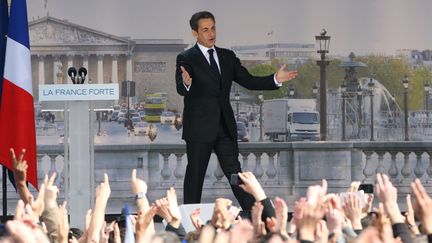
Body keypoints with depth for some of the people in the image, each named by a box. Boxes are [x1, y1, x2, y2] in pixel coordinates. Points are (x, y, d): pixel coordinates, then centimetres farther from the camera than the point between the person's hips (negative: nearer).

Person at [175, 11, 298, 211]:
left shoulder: (227, 57, 12)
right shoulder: (186, 59, -6)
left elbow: (248, 81, 10)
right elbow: (181, 89, -21)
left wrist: (275, 80, -4)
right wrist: (186, 84, -46)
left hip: (225, 127, 5)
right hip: (199, 128, -5)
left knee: (235, 173, 5)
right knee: (195, 175, 1)